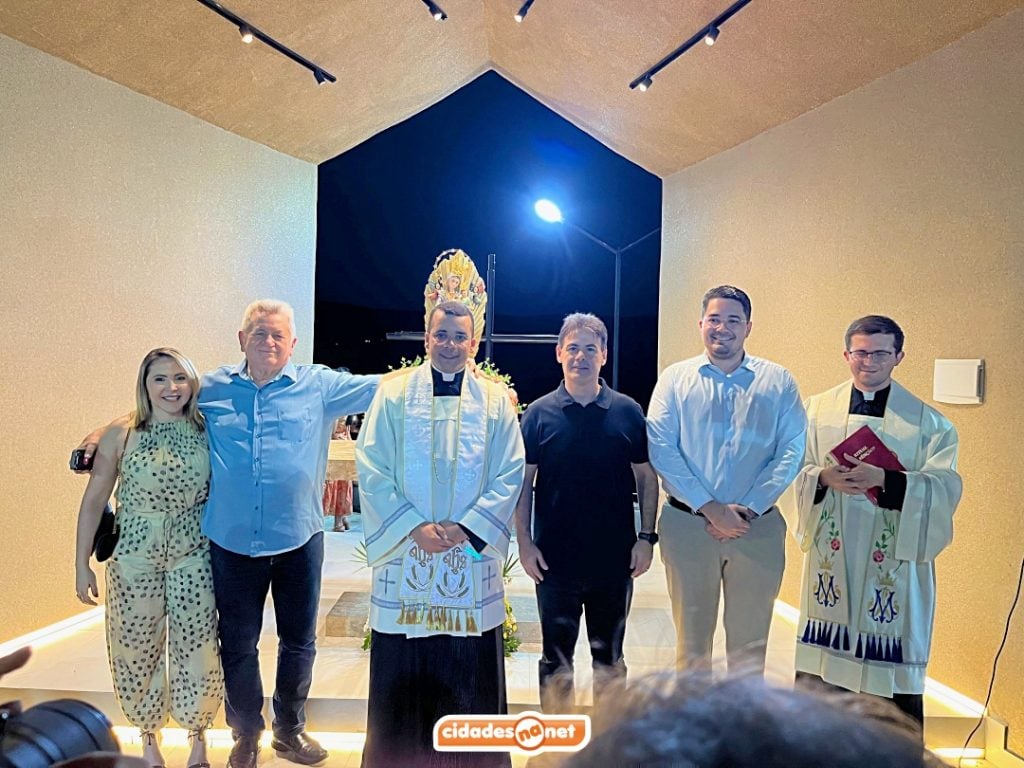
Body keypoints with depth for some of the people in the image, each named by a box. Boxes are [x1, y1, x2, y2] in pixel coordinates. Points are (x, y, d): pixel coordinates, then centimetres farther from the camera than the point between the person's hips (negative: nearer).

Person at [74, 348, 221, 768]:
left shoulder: (207, 432, -4)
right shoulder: (121, 434, -6)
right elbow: (93, 501, -1)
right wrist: (82, 564, 0)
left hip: (193, 555, 0)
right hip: (134, 556, 0)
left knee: (196, 647, 6)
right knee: (138, 648, 12)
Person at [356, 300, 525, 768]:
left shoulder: (495, 399, 3)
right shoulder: (394, 393, 1)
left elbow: (510, 474, -1)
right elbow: (371, 469, -4)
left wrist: (466, 527, -11)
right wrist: (415, 527, -13)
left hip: (473, 553, 1)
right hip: (404, 552, 0)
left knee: (470, 668, 8)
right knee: (401, 671, 9)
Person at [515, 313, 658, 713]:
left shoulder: (628, 412, 0)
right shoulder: (539, 413, -2)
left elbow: (646, 477, 4)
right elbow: (523, 481, 0)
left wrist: (646, 537, -2)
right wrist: (524, 542, -6)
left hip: (615, 558, 1)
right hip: (555, 559, 0)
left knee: (610, 657, 16)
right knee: (556, 658, 12)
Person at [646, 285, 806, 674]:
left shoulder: (778, 382, 5)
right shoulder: (675, 378, 3)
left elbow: (791, 450, -2)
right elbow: (661, 448, -6)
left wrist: (747, 509, -12)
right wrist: (711, 508, -13)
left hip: (757, 527, 1)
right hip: (687, 524, 0)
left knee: (750, 642, 12)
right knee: (691, 638, 12)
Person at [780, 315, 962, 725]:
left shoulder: (928, 422, 1)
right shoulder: (817, 409, 4)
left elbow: (945, 489, -8)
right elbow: (795, 475, 1)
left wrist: (886, 480, -24)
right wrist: (823, 477, -20)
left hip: (894, 562, -1)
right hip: (831, 558, 2)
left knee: (897, 674, 5)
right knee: (824, 666, 11)